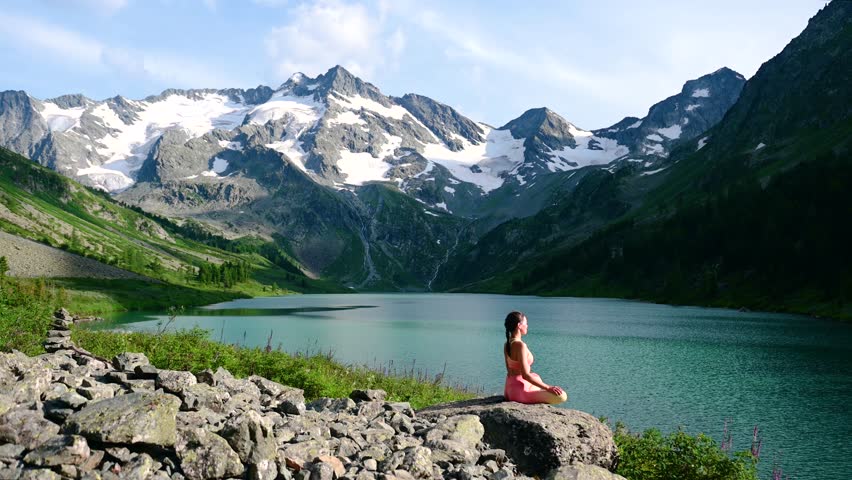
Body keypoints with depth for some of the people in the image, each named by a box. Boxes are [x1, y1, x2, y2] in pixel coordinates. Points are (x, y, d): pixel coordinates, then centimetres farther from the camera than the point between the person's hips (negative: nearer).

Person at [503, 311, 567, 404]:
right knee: (561, 396, -15)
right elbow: (525, 375, -25)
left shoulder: (507, 344, 7)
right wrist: (548, 388, -20)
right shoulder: (520, 345, -21)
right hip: (521, 390, -10)